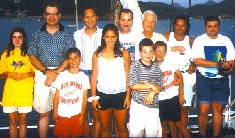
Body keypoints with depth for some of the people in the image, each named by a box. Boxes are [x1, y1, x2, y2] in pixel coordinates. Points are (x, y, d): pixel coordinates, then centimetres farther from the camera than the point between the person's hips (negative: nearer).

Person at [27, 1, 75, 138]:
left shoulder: (67, 35, 6)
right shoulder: (37, 35, 10)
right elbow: (32, 56, 3)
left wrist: (56, 72, -13)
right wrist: (46, 71, -11)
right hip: (42, 74, 1)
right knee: (43, 113, 4)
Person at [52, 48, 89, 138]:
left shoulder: (84, 77, -2)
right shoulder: (61, 75, -2)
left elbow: (84, 98, 0)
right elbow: (57, 95, 2)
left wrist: (82, 116, -2)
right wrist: (55, 112, -2)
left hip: (76, 114, 0)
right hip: (62, 115, 0)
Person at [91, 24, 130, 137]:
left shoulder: (124, 53, -2)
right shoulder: (97, 54, 1)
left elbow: (128, 76, -1)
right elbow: (94, 77, 3)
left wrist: (128, 96, -6)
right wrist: (93, 97, -1)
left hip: (120, 95, -1)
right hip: (103, 95, 1)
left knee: (122, 128, 9)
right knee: (105, 128, 14)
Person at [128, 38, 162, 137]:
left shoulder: (156, 67, 7)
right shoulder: (135, 65, -4)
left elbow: (159, 86, 7)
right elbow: (133, 85, -10)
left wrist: (152, 92, -14)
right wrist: (151, 86, -8)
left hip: (153, 105, 3)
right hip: (138, 105, -3)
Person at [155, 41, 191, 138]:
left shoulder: (170, 60, -4)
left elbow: (180, 76, 3)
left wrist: (181, 94, 0)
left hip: (173, 97, -1)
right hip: (160, 100, 1)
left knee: (178, 123, 3)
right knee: (163, 123, 9)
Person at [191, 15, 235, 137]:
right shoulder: (199, 40, -3)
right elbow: (197, 60, -16)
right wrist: (218, 64, -21)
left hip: (221, 80, 3)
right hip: (204, 79, -3)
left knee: (218, 109, 7)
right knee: (204, 110, -5)